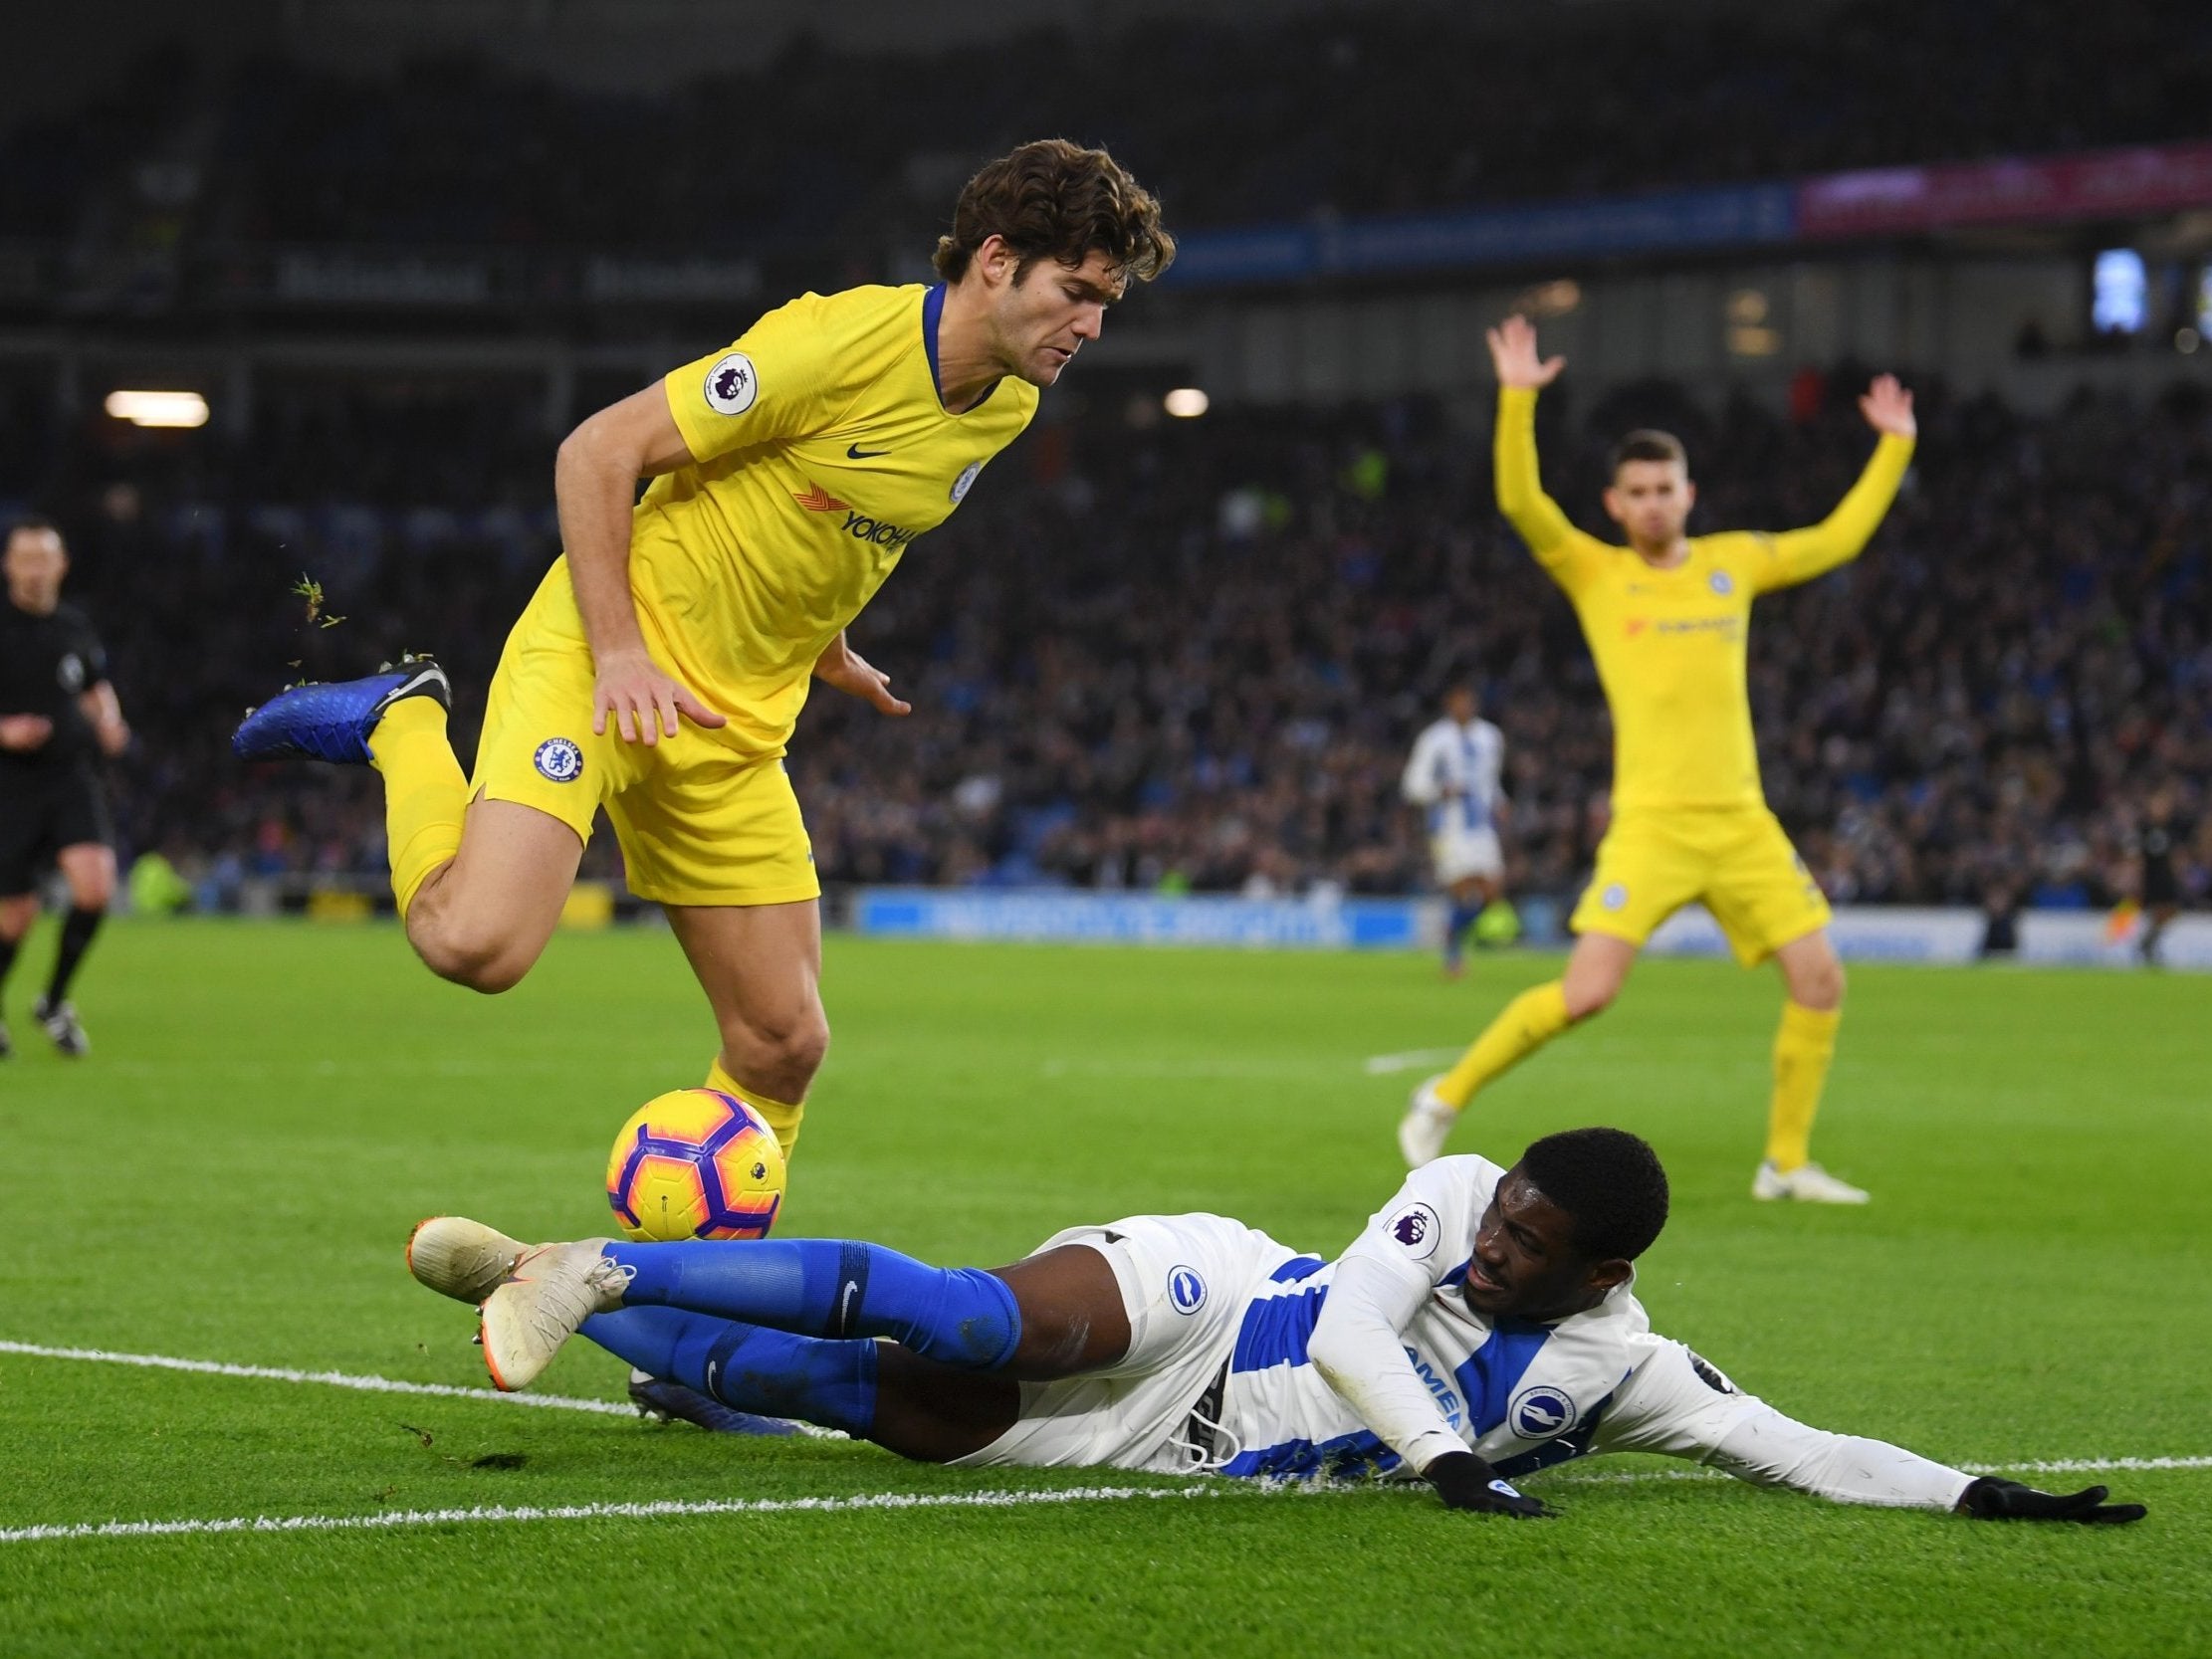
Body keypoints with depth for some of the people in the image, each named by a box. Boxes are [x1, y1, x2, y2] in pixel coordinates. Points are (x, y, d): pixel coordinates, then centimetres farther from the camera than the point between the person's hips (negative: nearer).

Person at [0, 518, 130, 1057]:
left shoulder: (74, 627, 5)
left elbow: (97, 686, 23)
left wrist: (108, 722, 3)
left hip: (72, 777, 3)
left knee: (95, 887, -18)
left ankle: (54, 1002, 3)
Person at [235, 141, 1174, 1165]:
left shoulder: (1007, 408, 5)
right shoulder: (843, 342, -20)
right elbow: (599, 451, -16)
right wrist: (618, 652, -21)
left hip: (738, 727, 7)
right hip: (601, 664, -7)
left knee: (784, 1042, 1)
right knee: (477, 944, -26)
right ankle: (402, 727, 1)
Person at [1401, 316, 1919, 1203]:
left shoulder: (1733, 563, 14)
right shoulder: (1595, 573, 4)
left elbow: (1839, 537, 25)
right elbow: (1520, 502, -10)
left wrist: (1895, 446, 25)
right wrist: (1518, 400, -19)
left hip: (1742, 821, 4)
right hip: (1653, 822, -4)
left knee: (1820, 978, -2)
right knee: (1586, 991, -15)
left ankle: (1786, 1161, 12)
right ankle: (1447, 1096, 4)